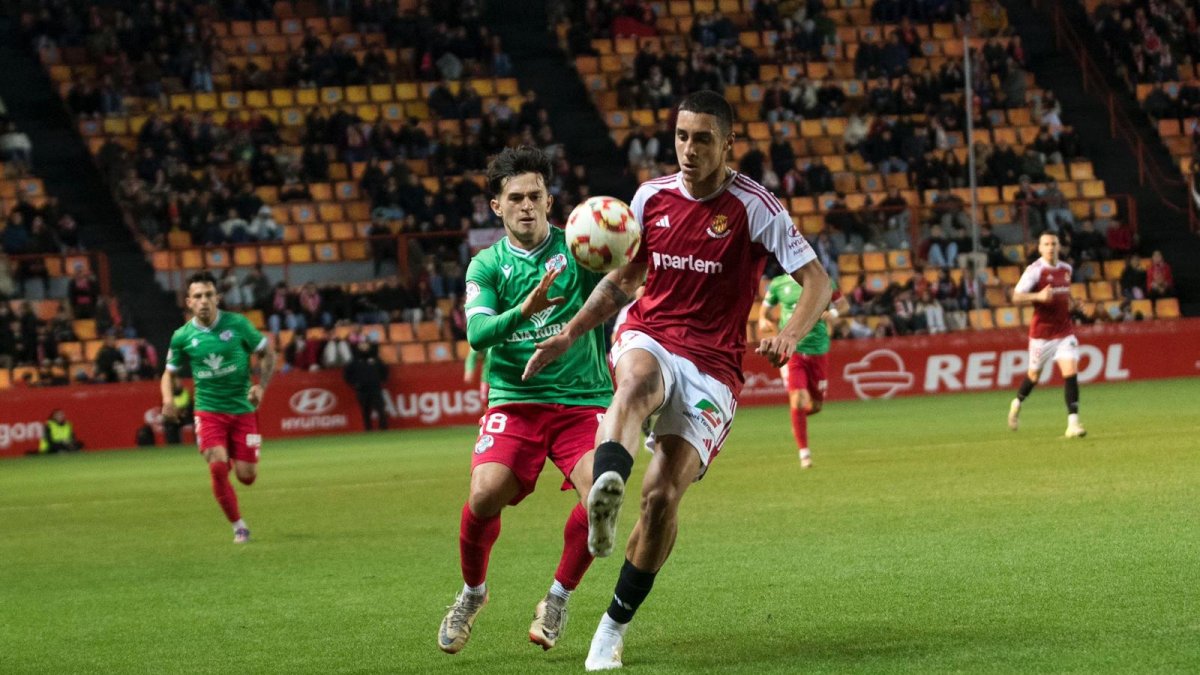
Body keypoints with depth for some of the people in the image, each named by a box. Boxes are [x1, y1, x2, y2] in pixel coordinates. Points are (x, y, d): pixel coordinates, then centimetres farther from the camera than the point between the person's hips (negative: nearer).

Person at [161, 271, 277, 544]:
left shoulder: (237, 324, -6)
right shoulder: (182, 336, -3)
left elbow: (267, 352, 5)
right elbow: (170, 372, 11)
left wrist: (261, 386, -9)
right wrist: (168, 399, -9)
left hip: (242, 409, 0)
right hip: (209, 411, 0)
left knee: (246, 476, 0)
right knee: (218, 467, -20)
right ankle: (238, 526, -1)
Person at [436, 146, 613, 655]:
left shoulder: (576, 248, 2)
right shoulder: (488, 265, 4)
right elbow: (477, 334, -11)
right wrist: (524, 310, -29)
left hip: (582, 399, 0)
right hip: (514, 399, 0)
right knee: (485, 494, -20)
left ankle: (558, 598, 3)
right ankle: (472, 593, 10)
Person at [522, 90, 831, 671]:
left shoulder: (754, 207, -4)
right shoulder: (652, 196, 8)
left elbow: (817, 281, -5)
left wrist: (789, 336, -24)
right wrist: (569, 334, 15)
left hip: (713, 366, -2)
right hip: (649, 338, 2)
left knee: (662, 493, -15)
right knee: (638, 381, -38)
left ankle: (615, 624, 0)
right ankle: (605, 490, -68)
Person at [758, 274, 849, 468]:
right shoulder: (778, 284, 1)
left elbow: (844, 304, 9)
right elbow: (765, 310, 14)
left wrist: (832, 313, -13)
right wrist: (764, 322, -10)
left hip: (818, 350, 2)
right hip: (792, 350, -2)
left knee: (816, 405, 7)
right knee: (798, 400, -15)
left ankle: (797, 418, 44)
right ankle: (804, 453, -5)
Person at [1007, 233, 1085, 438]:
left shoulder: (1066, 269, 7)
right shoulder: (1034, 270, -12)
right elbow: (1016, 298, -20)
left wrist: (1071, 302, 9)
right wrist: (1038, 296, -35)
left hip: (1064, 331, 4)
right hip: (1041, 332, -3)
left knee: (1071, 372, -12)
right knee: (1034, 375, 11)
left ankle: (1073, 423, -15)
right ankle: (1017, 403, 43)